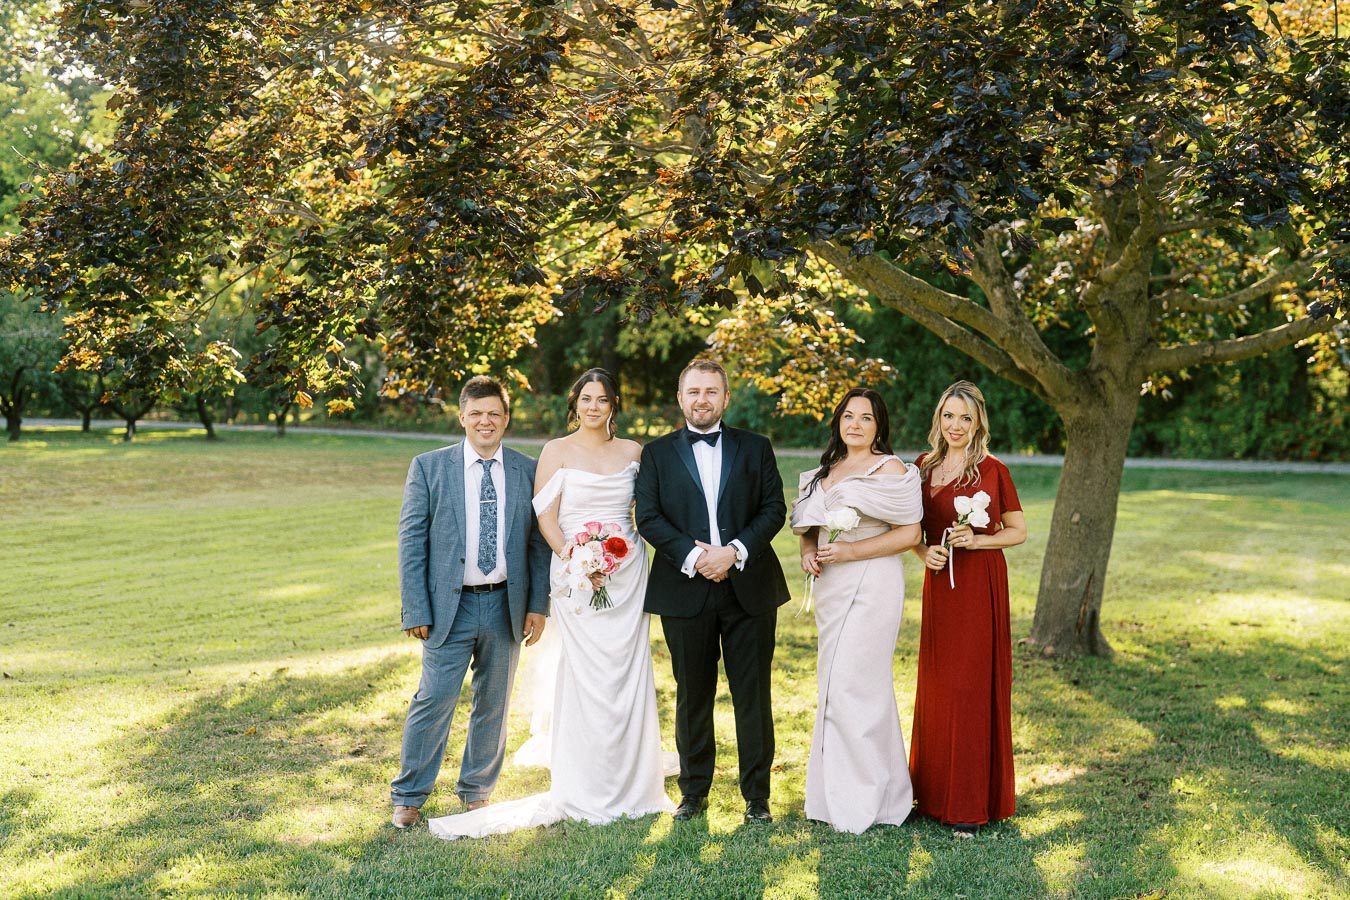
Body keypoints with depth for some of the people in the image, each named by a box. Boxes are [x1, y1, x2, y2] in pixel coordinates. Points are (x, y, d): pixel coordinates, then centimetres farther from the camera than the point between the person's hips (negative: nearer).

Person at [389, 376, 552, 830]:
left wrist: (538, 605, 1)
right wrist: (415, 609, -8)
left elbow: (539, 542, 7)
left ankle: (477, 790, 29)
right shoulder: (429, 467, -1)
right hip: (450, 606, -2)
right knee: (434, 700, -3)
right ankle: (408, 796, 14)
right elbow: (411, 541, -3)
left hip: (506, 606, 3)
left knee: (494, 705, 12)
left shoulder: (528, 472, 4)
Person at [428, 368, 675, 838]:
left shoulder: (633, 452, 8)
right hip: (576, 578, -3)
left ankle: (631, 785, 20)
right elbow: (547, 519, -4)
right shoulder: (557, 452, 0)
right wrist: (577, 563, -16)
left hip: (629, 573, 3)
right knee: (588, 679, -3)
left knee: (629, 675, 6)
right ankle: (587, 794, 8)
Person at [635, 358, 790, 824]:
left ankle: (756, 794, 15)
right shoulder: (657, 453, 7)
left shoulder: (755, 448, 8)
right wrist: (693, 556, -15)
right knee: (692, 695, 9)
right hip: (685, 589, 0)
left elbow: (774, 508, 1)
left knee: (753, 695, 4)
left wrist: (734, 552, -13)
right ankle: (694, 790, 23)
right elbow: (649, 518, -2)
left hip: (748, 588, 0)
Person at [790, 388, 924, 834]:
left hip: (871, 585, -8)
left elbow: (909, 533, -10)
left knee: (855, 684, -9)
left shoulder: (890, 469, -6)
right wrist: (808, 551, 1)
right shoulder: (825, 470, 16)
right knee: (833, 684, 10)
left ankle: (863, 801, 2)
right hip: (831, 587, 8)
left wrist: (850, 551, -17)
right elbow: (807, 522, 23)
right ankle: (837, 794, 20)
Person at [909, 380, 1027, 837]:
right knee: (937, 684, 10)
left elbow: (1018, 531, 0)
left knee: (973, 685, -1)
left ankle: (971, 803, 7)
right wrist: (924, 552, -5)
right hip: (939, 584, 5)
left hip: (982, 585, -4)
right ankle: (936, 789, 23)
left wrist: (976, 540, -15)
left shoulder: (994, 471, -6)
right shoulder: (922, 468, 6)